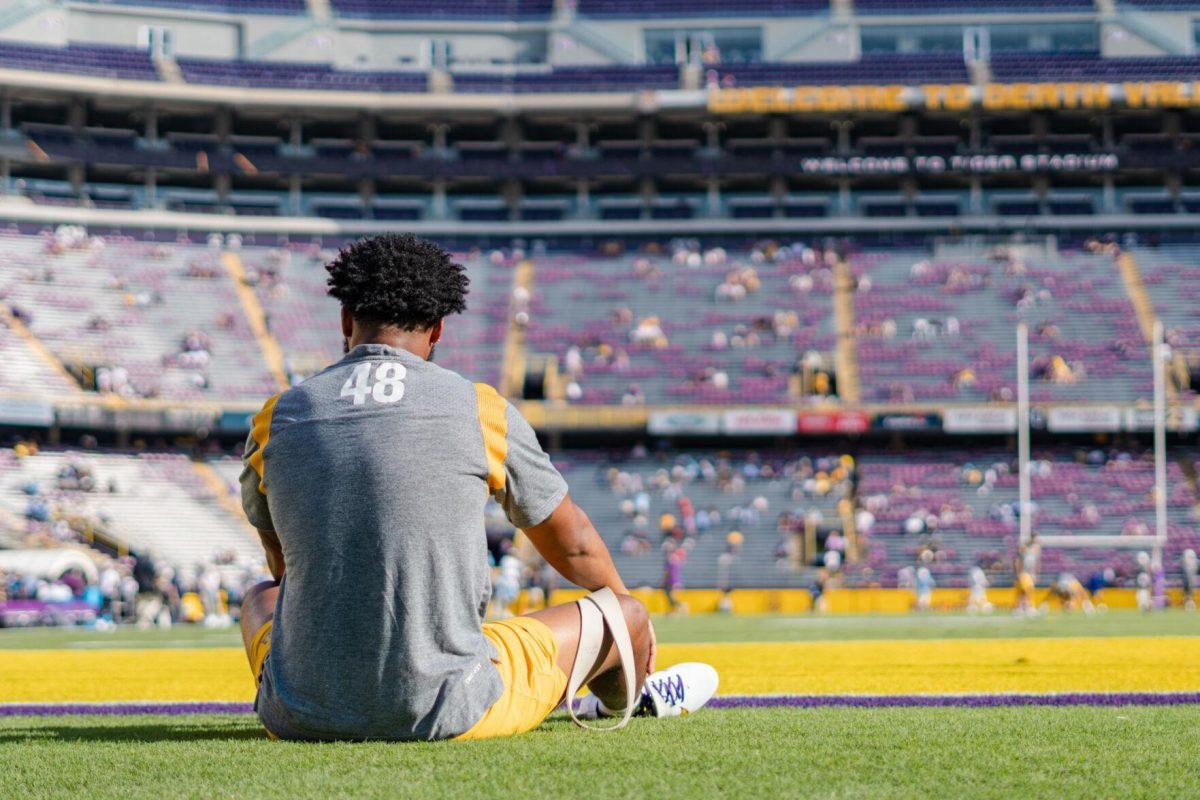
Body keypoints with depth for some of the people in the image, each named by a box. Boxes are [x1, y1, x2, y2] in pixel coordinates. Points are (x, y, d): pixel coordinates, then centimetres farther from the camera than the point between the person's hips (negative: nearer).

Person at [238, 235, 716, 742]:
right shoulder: (482, 411, -1)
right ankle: (622, 699, 57)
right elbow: (572, 543, 15)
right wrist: (624, 609, 37)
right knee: (624, 613, 22)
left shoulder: (274, 419, 4)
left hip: (301, 718, 3)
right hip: (444, 715, -2)